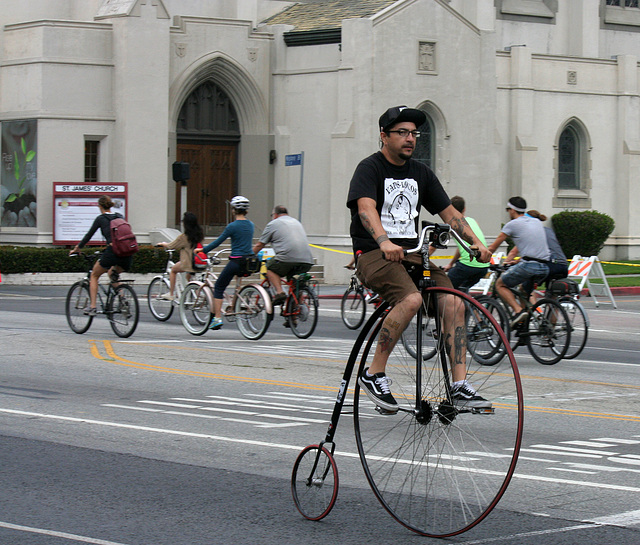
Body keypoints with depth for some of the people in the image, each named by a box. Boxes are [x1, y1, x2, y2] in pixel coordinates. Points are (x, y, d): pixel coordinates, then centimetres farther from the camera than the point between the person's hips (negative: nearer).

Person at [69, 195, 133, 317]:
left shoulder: (101, 218, 4)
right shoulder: (120, 217, 17)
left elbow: (89, 235, 10)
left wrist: (76, 248, 23)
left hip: (112, 252, -5)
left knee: (94, 275, 18)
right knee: (112, 272, 33)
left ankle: (92, 307, 7)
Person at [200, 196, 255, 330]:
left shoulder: (232, 226, -11)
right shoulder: (250, 225, 9)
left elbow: (218, 242, -7)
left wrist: (202, 250, 2)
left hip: (236, 262, -6)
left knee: (218, 287, 5)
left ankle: (217, 318, -4)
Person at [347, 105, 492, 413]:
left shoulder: (420, 173, 15)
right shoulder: (370, 168, -5)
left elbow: (448, 212, 16)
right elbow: (366, 207, -23)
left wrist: (477, 243, -1)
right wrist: (385, 243, -42)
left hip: (411, 253, 6)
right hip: (373, 254, -6)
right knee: (412, 299, -32)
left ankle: (459, 385, -15)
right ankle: (374, 374, -20)